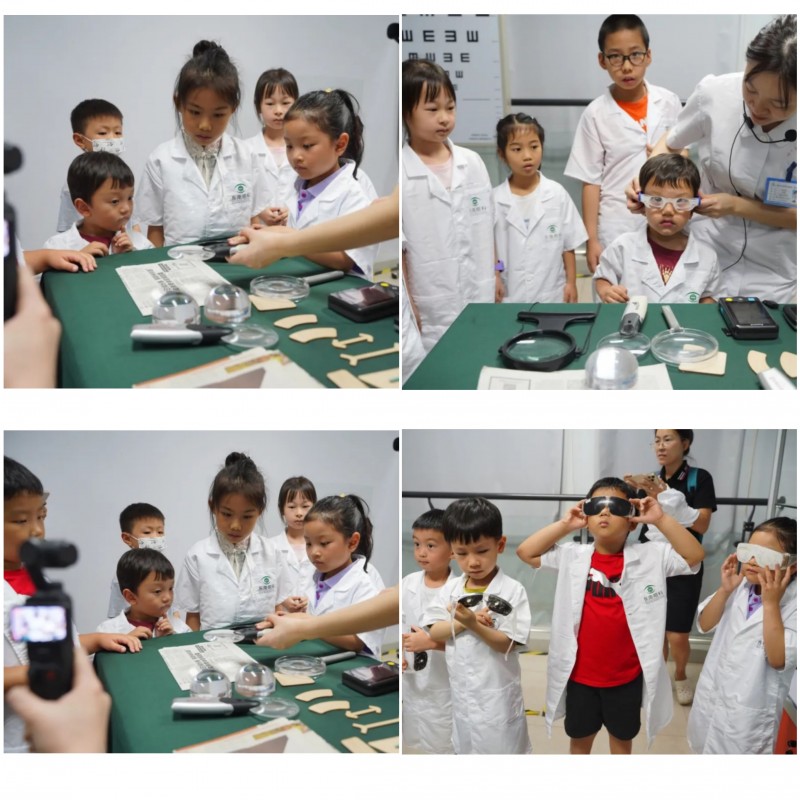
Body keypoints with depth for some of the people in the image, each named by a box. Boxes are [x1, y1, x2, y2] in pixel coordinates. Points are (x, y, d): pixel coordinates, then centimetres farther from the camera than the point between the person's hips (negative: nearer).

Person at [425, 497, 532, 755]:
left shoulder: (512, 590, -14)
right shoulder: (450, 590, 1)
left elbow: (507, 644, -18)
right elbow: (434, 632, -5)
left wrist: (474, 625, -32)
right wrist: (461, 623, -22)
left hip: (498, 695, -5)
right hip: (461, 692, 5)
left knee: (502, 747, 6)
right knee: (466, 747, 20)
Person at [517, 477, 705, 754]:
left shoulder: (650, 556, -9)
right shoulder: (572, 556, -6)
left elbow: (694, 556, -15)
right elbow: (525, 552, -7)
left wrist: (661, 519, -21)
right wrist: (564, 524, -12)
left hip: (626, 675, -1)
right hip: (580, 673, 1)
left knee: (622, 737, 22)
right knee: (579, 737, 22)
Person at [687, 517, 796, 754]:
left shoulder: (794, 603, -20)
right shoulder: (740, 587, -5)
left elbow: (779, 660, -26)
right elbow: (705, 625, -1)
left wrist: (771, 603, -30)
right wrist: (724, 590, -16)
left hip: (749, 713, -5)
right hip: (712, 696, 5)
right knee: (705, 749, 24)